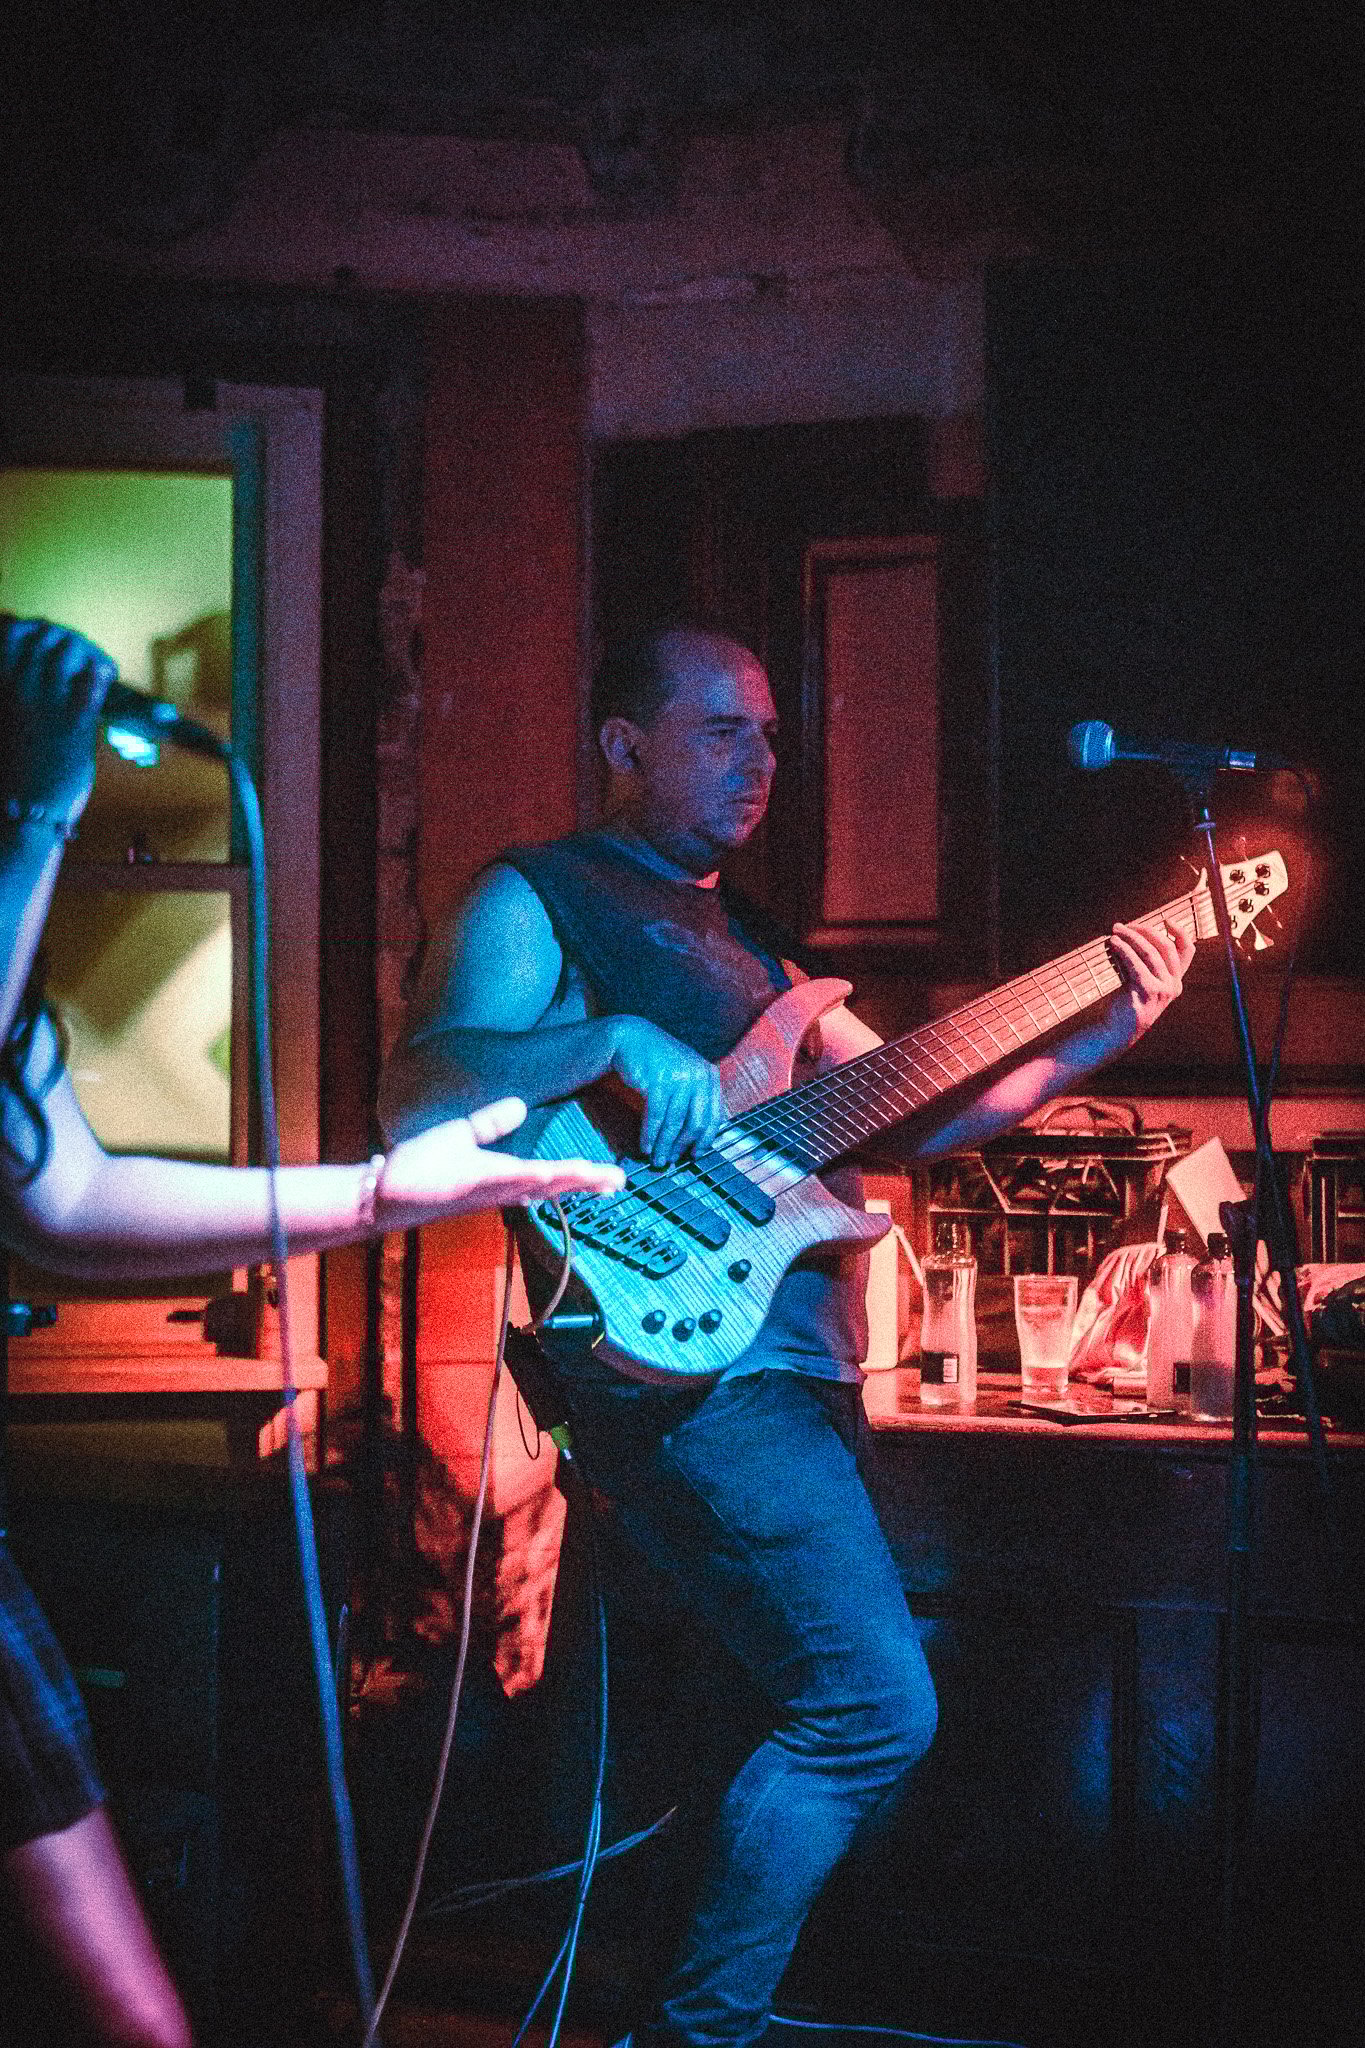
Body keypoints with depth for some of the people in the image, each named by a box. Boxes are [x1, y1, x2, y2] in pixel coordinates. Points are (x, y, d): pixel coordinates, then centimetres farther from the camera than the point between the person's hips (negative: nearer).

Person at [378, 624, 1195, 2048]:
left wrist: (1094, 1040, 10)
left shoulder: (744, 936, 25)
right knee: (873, 1712, -15)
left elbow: (904, 1118, 21)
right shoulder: (539, 899, 1)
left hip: (793, 1364, 9)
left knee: (826, 1709, 12)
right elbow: (409, 1101, -13)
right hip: (680, 1358, -9)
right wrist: (610, 1043, -26)